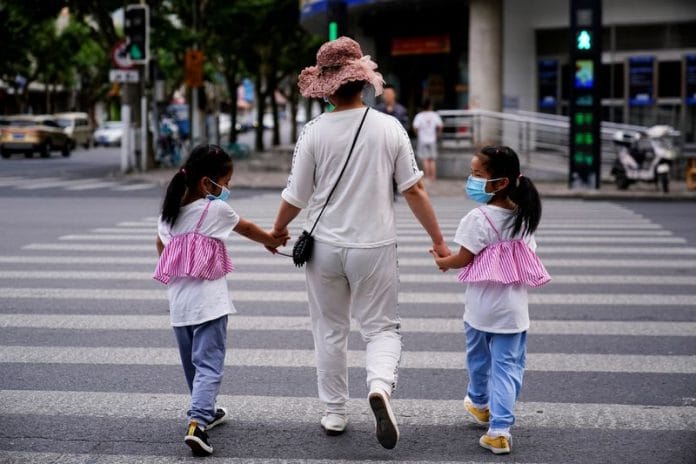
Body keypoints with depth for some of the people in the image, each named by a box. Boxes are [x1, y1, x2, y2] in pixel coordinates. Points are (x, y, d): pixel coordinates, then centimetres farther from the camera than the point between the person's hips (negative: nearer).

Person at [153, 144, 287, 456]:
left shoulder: (169, 210, 7)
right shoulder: (216, 209, -9)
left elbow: (161, 247, 22)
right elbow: (247, 229, 7)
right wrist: (271, 240, 25)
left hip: (178, 304, 6)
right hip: (208, 304, -6)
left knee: (192, 364, 20)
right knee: (209, 365, -9)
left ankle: (205, 412, 37)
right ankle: (197, 423, -24)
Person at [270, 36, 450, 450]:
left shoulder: (315, 132, -9)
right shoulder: (389, 128, -8)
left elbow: (296, 197, -3)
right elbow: (414, 190, -5)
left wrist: (277, 230, 17)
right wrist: (439, 241, 5)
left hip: (325, 246, 1)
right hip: (374, 246, -1)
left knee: (330, 330, 16)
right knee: (382, 327, 8)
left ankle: (334, 412, 23)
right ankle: (381, 385, -21)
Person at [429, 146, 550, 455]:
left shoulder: (479, 218, -17)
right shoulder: (525, 216, 2)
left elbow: (464, 259, -13)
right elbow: (524, 256, 10)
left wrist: (442, 261, 7)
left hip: (481, 305, -4)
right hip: (514, 307, 4)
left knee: (479, 358, 21)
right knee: (508, 366, 4)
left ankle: (480, 405, 44)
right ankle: (499, 429, -5)